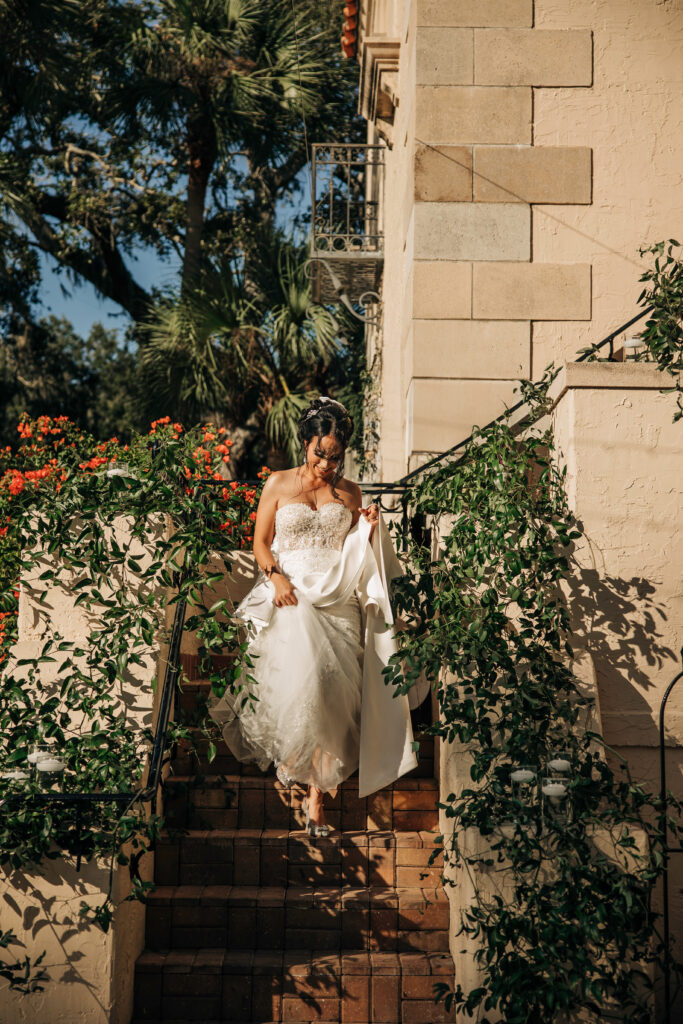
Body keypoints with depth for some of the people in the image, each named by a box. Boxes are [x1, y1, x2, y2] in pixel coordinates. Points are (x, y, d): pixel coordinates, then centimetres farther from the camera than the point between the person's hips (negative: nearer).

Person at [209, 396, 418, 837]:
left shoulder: (350, 494, 14)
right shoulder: (279, 485, 9)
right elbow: (261, 541, 8)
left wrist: (369, 531, -2)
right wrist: (277, 578, -8)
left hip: (337, 598, 1)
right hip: (289, 594, -1)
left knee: (332, 685, -15)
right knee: (298, 672, -23)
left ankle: (316, 793, -11)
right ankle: (289, 751, 5)